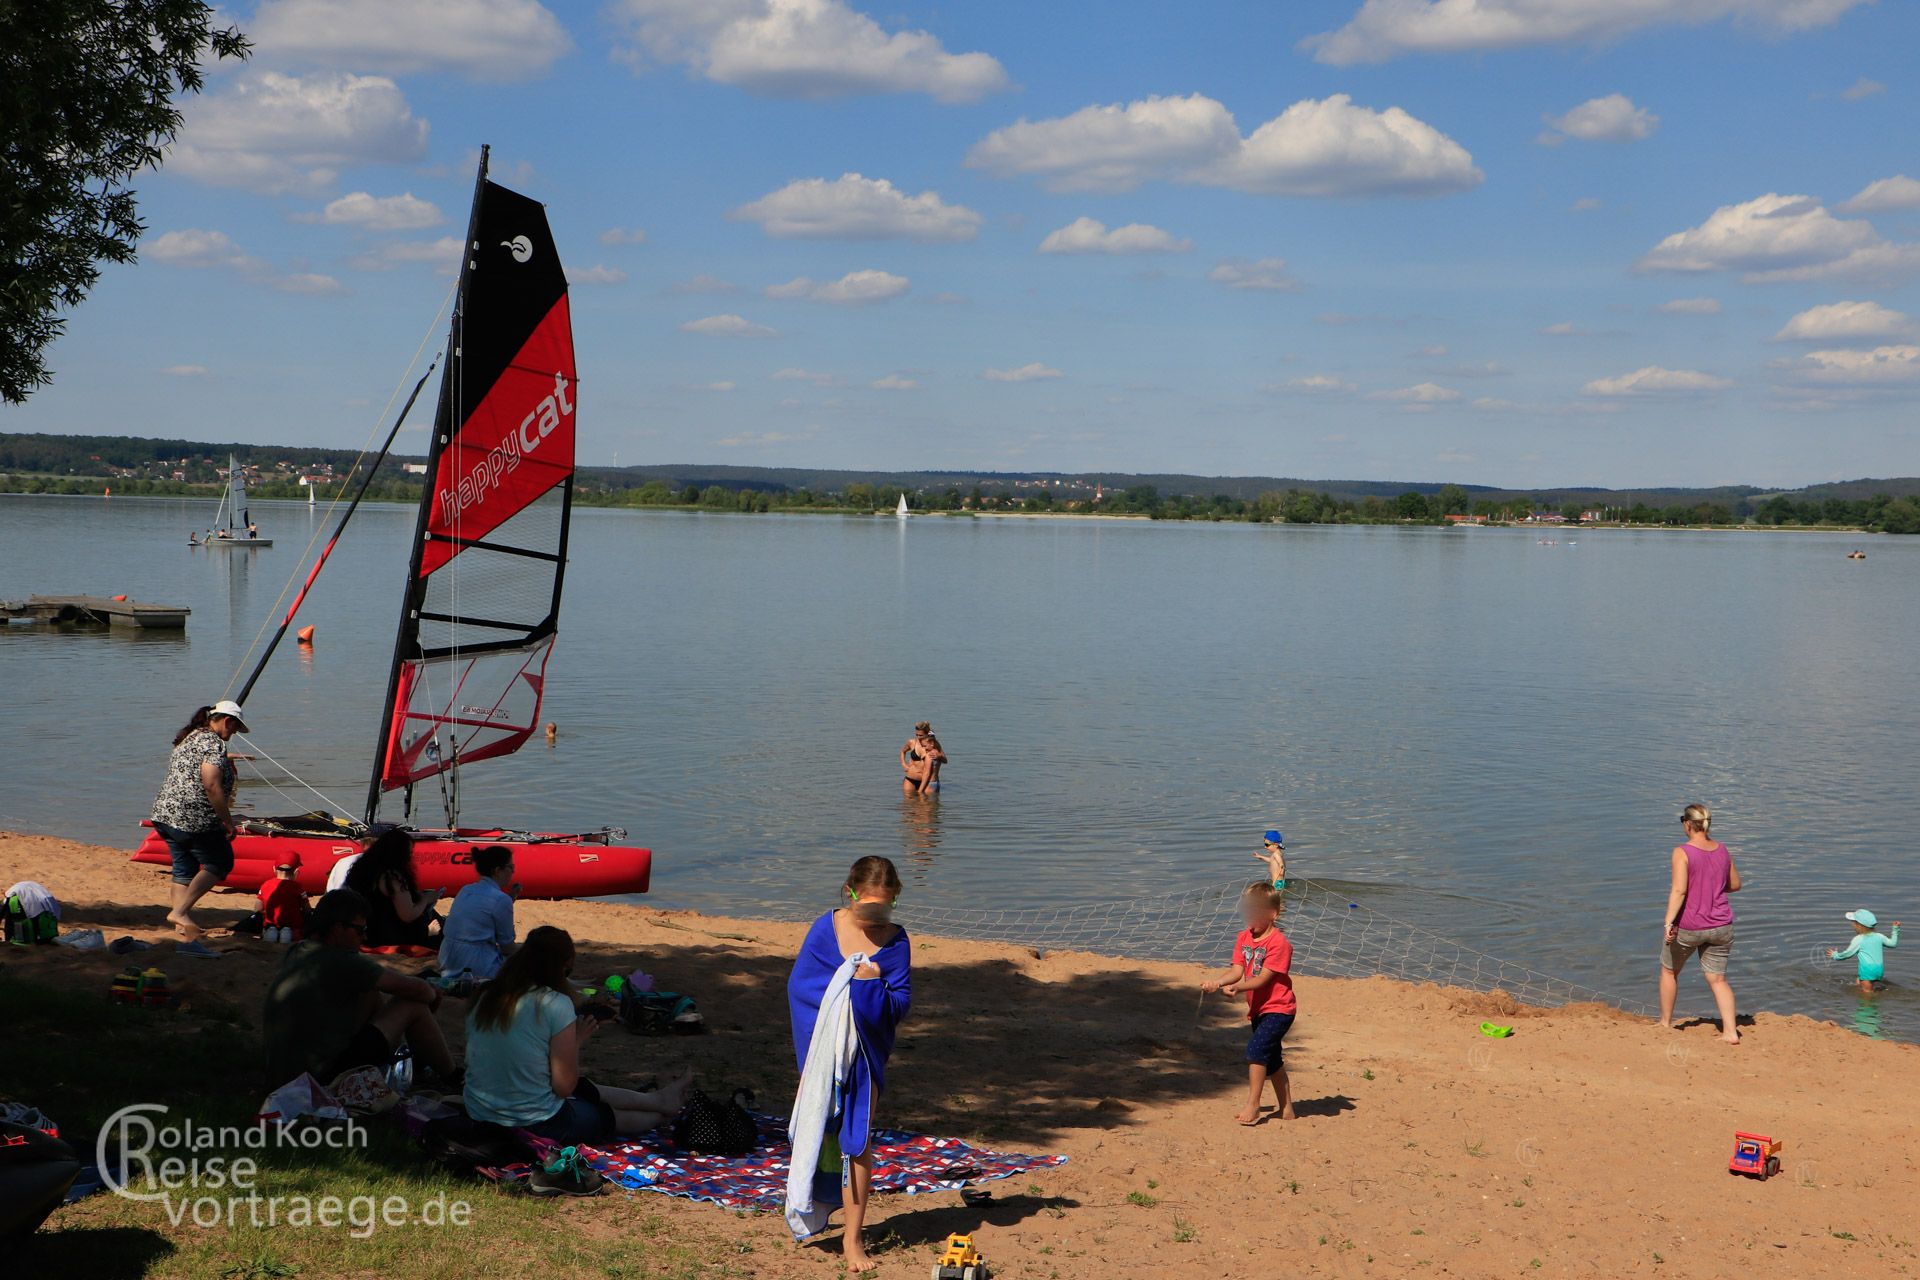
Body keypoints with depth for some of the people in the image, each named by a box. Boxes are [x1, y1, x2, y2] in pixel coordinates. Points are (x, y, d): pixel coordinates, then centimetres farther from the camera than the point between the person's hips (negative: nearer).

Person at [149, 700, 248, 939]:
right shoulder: (213, 742, -11)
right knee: (220, 863, 5)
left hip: (164, 813, 9)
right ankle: (179, 911, -4)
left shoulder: (187, 738, 18)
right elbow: (211, 785, -20)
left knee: (184, 869, 14)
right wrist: (228, 821, -13)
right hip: (195, 819, -9)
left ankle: (182, 924, 11)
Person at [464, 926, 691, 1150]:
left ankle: (658, 1099, 49)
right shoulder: (557, 1004, -18)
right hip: (534, 1127, -6)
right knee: (611, 1116, 24)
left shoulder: (485, 997, 0)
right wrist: (576, 1041, 0)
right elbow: (564, 1086, -15)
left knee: (587, 1089, 29)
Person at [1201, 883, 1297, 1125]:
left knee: (1256, 1049, -21)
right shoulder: (1244, 937, 5)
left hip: (1278, 1009, -9)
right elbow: (1237, 970, -4)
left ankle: (1252, 1105, -13)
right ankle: (1285, 1108, 30)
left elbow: (1263, 978, -24)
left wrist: (1237, 987, -38)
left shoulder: (1278, 942, -18)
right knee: (1271, 1060, 17)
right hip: (1258, 1009, 9)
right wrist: (1217, 981, -23)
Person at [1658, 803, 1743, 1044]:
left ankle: (1665, 1023, 28)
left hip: (1687, 926, -4)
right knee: (1717, 979, 10)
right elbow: (1735, 885, 14)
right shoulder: (1722, 850, 2)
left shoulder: (1682, 852, -16)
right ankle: (1730, 1031, -1)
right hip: (1720, 925, 4)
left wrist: (1668, 922, -28)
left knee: (1669, 971, 18)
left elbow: (1679, 890, -25)